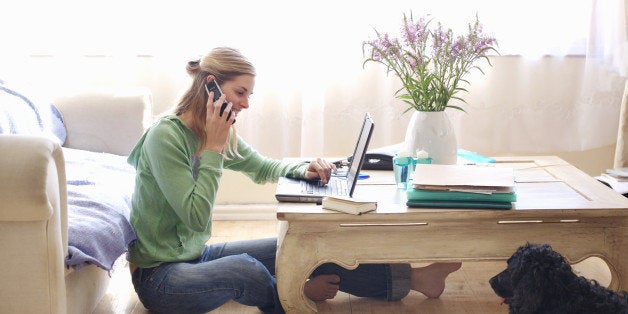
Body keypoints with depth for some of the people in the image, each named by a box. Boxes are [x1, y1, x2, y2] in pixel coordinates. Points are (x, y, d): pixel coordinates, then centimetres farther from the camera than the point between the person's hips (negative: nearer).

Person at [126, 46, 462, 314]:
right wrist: (213, 148, -23)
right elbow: (196, 218, -25)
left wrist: (303, 169, -1)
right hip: (159, 276, -8)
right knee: (244, 269, -34)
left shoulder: (222, 134, 3)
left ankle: (409, 278, 4)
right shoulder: (165, 136, -22)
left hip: (198, 255, 8)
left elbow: (264, 168, 19)